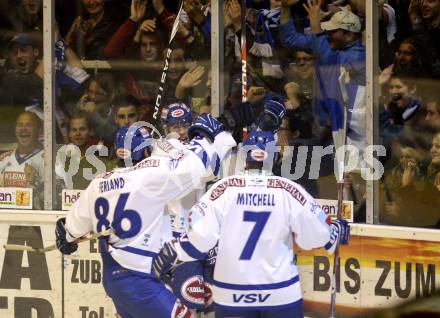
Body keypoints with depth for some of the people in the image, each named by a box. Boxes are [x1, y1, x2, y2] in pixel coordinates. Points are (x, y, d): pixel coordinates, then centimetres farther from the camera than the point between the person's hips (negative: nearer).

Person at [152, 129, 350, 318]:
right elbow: (316, 234, -2)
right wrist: (337, 232, 19)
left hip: (231, 294, 1)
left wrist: (172, 254, 5)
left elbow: (200, 237, -10)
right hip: (281, 292, -1)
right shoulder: (289, 191, -7)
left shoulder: (224, 188, -6)